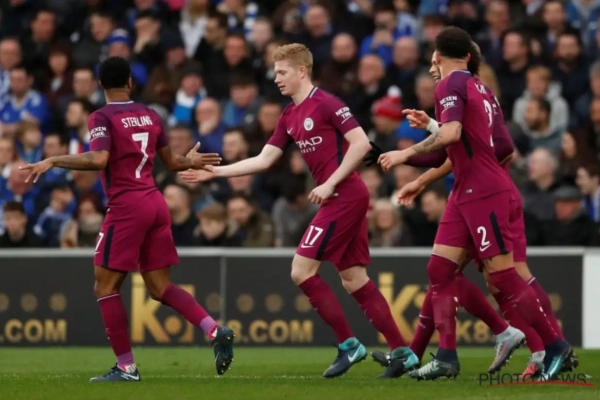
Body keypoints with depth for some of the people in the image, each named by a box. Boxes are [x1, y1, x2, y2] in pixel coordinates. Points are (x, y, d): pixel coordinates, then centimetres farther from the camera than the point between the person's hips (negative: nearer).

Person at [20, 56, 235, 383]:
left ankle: (126, 366, -2)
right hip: (155, 203, 7)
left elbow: (98, 159, -23)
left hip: (126, 207, -7)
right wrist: (191, 162, 40)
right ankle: (215, 331, -4)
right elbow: (170, 161, 19)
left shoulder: (102, 117, -7)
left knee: (106, 286, 1)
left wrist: (53, 161, -18)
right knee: (160, 287, 12)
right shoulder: (149, 115, 12)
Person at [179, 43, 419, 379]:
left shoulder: (325, 103, -11)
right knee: (355, 280, 7)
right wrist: (216, 171, 13)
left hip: (345, 196, -9)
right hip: (340, 199, 9)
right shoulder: (290, 116, 15)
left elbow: (361, 143, -17)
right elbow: (264, 159, 18)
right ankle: (402, 351, 7)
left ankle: (349, 344, -2)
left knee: (302, 270, -9)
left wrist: (330, 184, -18)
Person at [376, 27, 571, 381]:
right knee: (440, 269, 2)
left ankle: (556, 347, 2)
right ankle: (447, 356, -2)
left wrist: (407, 153, -18)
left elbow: (451, 134, -26)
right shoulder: (477, 86, 16)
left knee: (504, 278, -6)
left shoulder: (451, 84, -10)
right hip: (466, 193, 9)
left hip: (485, 194, -9)